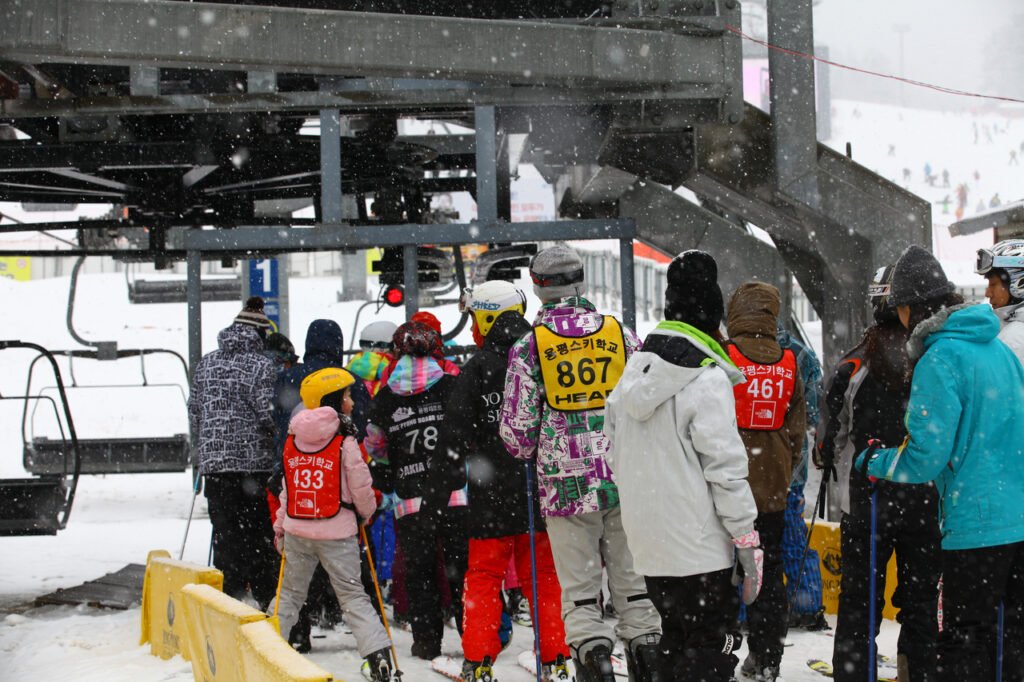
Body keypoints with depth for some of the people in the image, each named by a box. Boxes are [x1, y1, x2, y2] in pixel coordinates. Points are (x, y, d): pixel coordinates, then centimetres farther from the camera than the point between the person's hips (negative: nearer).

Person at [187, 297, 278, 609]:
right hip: (256, 463, -4)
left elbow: (194, 414, 13)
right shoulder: (261, 365, -8)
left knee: (226, 535, 6)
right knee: (261, 536, 6)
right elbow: (270, 415, -13)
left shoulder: (206, 364, 9)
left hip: (214, 463, 4)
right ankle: (267, 598, 10)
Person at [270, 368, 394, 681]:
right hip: (336, 532, -4)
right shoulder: (345, 442, -12)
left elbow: (287, 488, 9)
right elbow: (361, 488, -7)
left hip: (297, 530, 4)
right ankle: (379, 656, -8)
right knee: (352, 595, 1)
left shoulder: (292, 441, 3)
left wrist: (280, 526, 18)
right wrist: (367, 512, 13)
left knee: (289, 593, 17)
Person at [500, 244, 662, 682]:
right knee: (632, 580, 11)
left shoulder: (529, 346, -4)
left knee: (579, 589, 4)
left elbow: (517, 428, -3)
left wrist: (529, 454, 18)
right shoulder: (621, 334, 2)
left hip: (566, 482, -2)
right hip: (626, 479, 2)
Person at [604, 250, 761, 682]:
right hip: (698, 545, -7)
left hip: (648, 544, 7)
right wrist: (746, 538, -10)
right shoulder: (708, 380, -15)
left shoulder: (634, 370, 8)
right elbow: (725, 467, -15)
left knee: (676, 639, 18)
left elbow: (613, 452, 15)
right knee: (711, 646, -2)